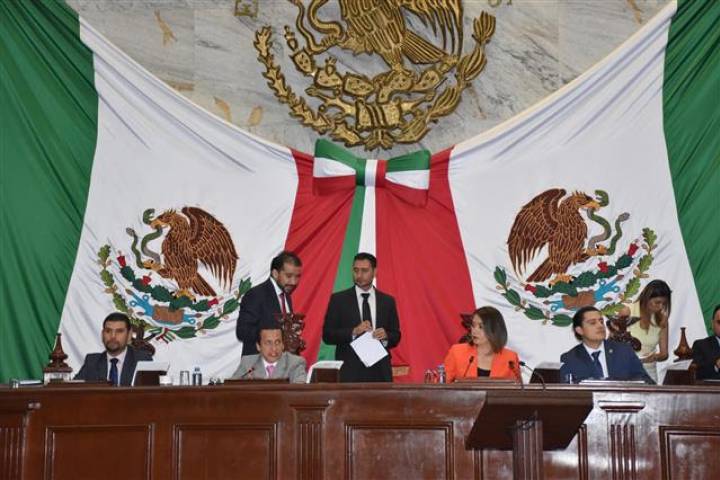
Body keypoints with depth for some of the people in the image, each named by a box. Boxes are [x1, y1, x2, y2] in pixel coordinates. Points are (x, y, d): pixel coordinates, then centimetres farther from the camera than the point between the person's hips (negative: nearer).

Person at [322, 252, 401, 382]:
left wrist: (386, 336, -9)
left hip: (380, 372, 2)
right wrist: (353, 332, -15)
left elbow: (396, 337, 13)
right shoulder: (338, 299, 5)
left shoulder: (387, 301, 11)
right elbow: (327, 335, -1)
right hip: (349, 371, -2)